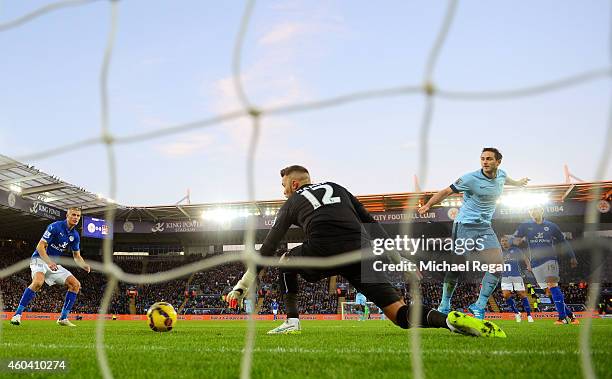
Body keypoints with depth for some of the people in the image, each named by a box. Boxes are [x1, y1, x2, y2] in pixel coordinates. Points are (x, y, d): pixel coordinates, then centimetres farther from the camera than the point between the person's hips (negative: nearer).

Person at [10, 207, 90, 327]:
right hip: (40, 259, -7)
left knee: (75, 284, -4)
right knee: (38, 282, -35)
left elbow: (77, 256, 13)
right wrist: (49, 262, -31)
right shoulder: (55, 227, -16)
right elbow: (40, 247, -18)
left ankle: (63, 318, 1)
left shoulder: (75, 235, 4)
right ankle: (17, 314, -26)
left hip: (54, 264, 7)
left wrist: (85, 266, -7)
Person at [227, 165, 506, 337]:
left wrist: (243, 284, 30)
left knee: (286, 260, 32)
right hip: (359, 253, 3)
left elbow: (268, 247, 24)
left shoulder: (292, 203, 25)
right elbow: (372, 224, 26)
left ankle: (291, 323, 21)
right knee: (400, 314, 4)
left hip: (321, 253, -2)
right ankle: (450, 320, -25)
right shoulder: (336, 188, 32)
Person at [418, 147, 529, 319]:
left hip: (485, 228, 6)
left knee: (497, 266, -9)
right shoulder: (471, 178, -13)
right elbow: (446, 191, -11)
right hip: (465, 225, -5)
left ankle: (479, 306, 1)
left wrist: (517, 182, 52)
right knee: (456, 266, -8)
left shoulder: (501, 174, 6)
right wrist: (428, 205, -24)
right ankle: (444, 305, 10)